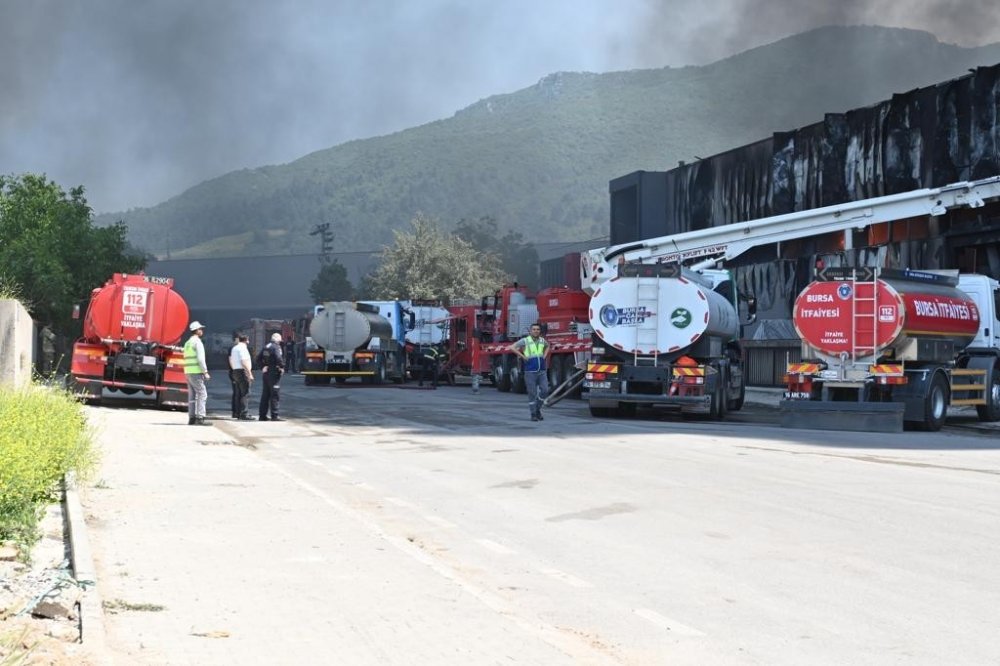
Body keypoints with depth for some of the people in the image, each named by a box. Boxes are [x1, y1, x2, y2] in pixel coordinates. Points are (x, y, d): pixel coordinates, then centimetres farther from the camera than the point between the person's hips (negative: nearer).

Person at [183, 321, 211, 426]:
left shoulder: (187, 343, 18)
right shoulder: (198, 342, -10)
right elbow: (200, 358, -18)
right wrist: (205, 372, -15)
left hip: (188, 372, 9)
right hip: (196, 372, -9)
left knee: (192, 396, 9)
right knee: (202, 394, -9)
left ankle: (191, 418, 8)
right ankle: (200, 418, -16)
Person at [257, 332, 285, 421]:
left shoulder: (266, 347, 14)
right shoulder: (276, 347, -12)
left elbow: (258, 358, 17)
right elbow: (278, 358, -27)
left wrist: (262, 367, 15)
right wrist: (282, 367, -13)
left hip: (266, 373, 8)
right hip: (274, 373, -8)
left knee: (265, 394, 13)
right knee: (275, 394, -5)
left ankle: (262, 415, 15)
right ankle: (274, 415, -6)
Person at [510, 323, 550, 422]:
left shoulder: (542, 340, 10)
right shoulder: (525, 341, -4)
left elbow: (548, 346, 33)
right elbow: (512, 347, -11)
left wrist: (545, 355, 15)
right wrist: (523, 356, -11)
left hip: (542, 371, 4)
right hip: (530, 371, -4)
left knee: (545, 390, -6)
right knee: (532, 393, -1)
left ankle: (537, 409, 16)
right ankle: (533, 414, 8)